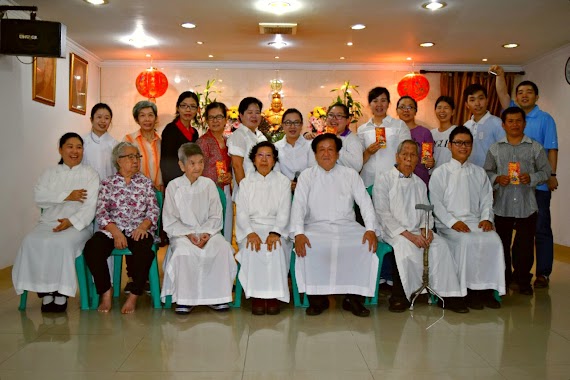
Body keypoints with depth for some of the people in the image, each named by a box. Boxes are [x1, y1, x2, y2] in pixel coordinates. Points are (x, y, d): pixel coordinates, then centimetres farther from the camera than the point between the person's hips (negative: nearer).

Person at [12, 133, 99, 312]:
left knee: (61, 243, -34)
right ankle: (45, 291, -17)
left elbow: (90, 207, -4)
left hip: (77, 225, -3)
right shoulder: (50, 173, 20)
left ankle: (61, 293, -21)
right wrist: (67, 196, -11)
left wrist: (71, 221, -21)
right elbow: (39, 196, 1)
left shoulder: (90, 174, 9)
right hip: (48, 222, 3)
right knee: (32, 242, -28)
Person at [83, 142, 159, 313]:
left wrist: (143, 226, -14)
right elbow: (101, 213, 2)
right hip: (111, 229, 1)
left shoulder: (146, 182, 16)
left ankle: (134, 295, -18)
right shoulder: (108, 183, 14)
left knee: (144, 249, -35)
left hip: (139, 230, -1)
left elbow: (153, 210, 7)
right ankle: (106, 291, -9)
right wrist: (116, 232, -14)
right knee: (91, 248, -29)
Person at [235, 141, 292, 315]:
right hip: (251, 228, 1)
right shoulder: (246, 183, 14)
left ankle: (274, 295, -22)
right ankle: (256, 295, -22)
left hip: (276, 229, 0)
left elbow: (284, 212, -1)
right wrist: (250, 232, -18)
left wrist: (275, 233, -19)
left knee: (275, 248, -32)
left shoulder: (283, 181, 12)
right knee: (252, 249, -32)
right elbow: (241, 212, 2)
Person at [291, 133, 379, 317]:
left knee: (367, 244, -27)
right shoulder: (307, 175, 10)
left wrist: (371, 229, -12)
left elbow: (365, 202, 5)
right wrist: (298, 233, -18)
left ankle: (354, 297, -13)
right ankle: (317, 298, -15)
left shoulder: (350, 174, 13)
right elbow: (298, 206, 0)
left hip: (347, 226, 1)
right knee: (307, 247, -33)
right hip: (317, 226, -1)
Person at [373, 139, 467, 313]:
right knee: (406, 245, -35)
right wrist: (408, 235, -17)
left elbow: (426, 211, 16)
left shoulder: (420, 184, 19)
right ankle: (399, 296, -20)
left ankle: (448, 295, -19)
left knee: (440, 244, -23)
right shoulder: (384, 180, 1)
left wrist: (426, 229, -8)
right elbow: (383, 214, -8)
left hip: (416, 232, 5)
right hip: (392, 232, -5)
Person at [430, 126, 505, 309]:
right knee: (468, 241, -32)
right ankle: (471, 290, -19)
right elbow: (436, 203, -2)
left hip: (475, 221, 4)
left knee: (493, 240, -25)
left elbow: (487, 199, 14)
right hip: (449, 224, -3)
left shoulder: (479, 173, 20)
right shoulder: (440, 172, 7)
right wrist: (453, 222, -15)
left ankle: (488, 289, -16)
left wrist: (486, 218, -6)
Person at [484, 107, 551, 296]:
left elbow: (545, 171, 4)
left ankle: (523, 280, 19)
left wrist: (531, 178, -13)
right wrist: (496, 179, -11)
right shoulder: (495, 148, 8)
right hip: (502, 205, 1)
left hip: (527, 205, -1)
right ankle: (504, 279, 25)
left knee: (525, 245, 1)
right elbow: (487, 171, 9)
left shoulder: (535, 147, 5)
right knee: (502, 244, 10)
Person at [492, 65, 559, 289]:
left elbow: (551, 149, -3)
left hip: (538, 184, -4)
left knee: (541, 229, 1)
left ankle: (543, 273, 7)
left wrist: (552, 175, -10)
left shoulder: (545, 119, 0)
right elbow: (502, 93, 2)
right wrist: (500, 75, -12)